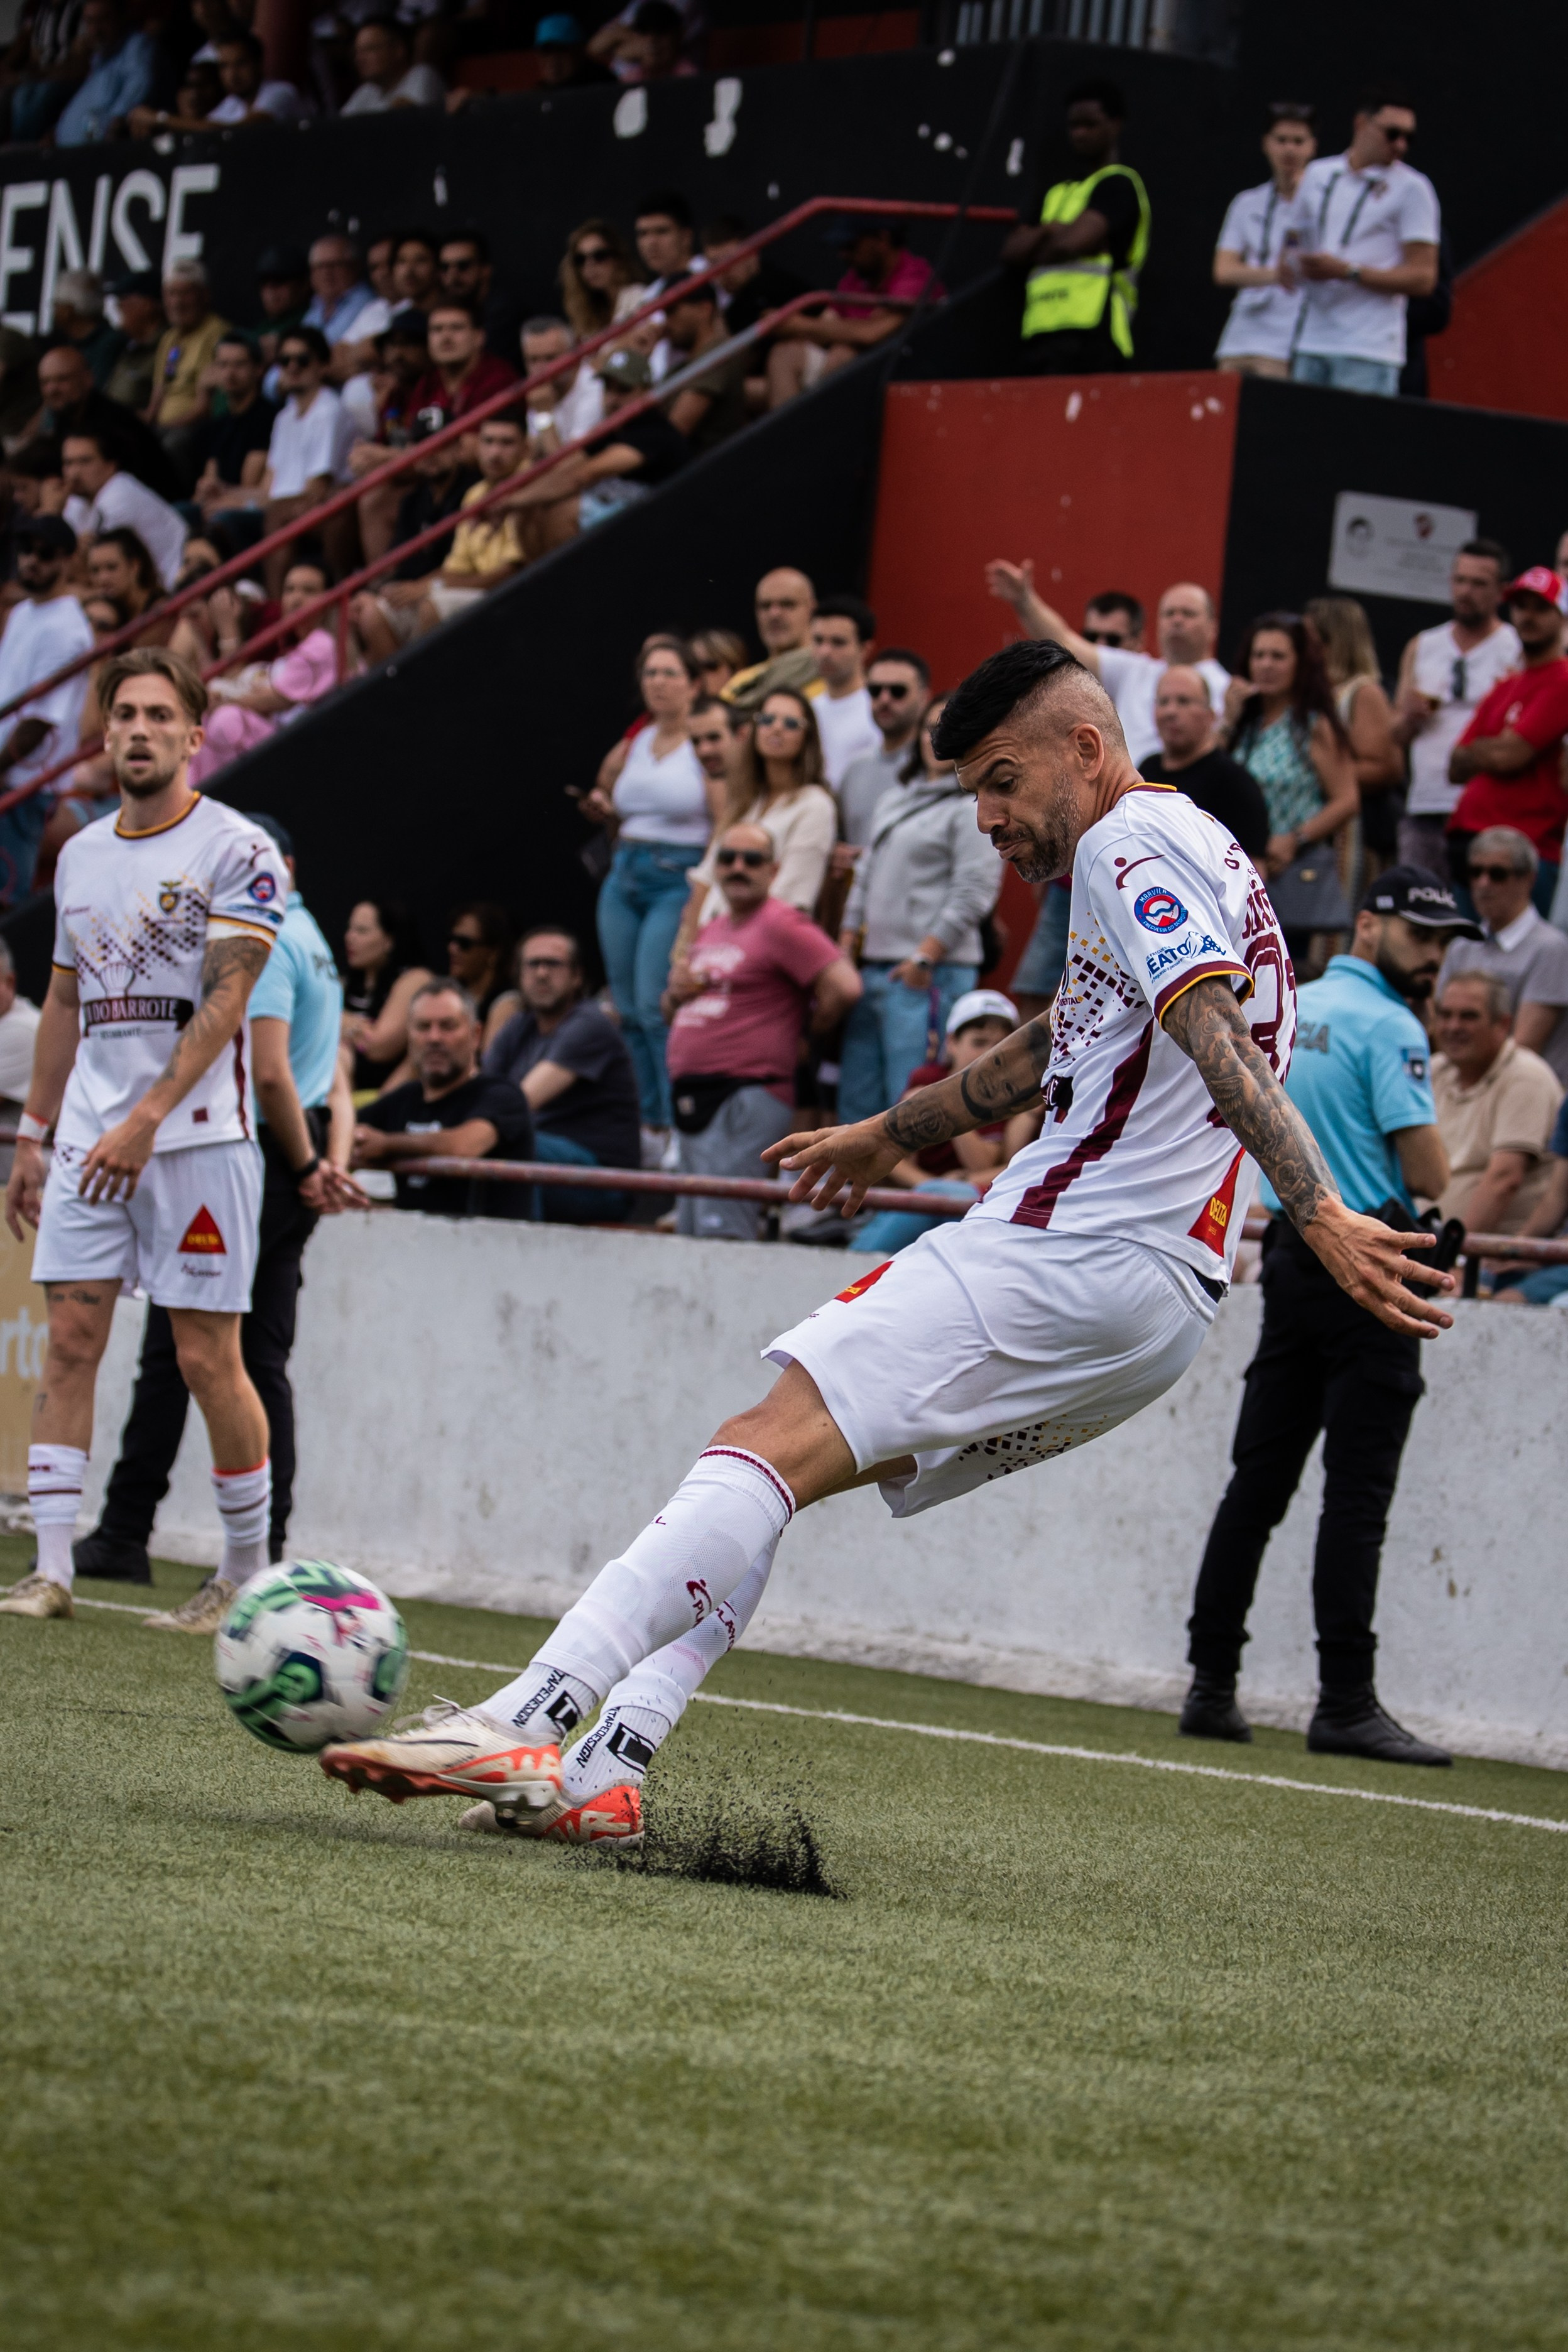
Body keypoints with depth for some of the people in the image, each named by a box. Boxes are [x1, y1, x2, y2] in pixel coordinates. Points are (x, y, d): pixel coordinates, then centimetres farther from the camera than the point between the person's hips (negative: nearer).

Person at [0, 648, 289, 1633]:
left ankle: (248, 1572, 8)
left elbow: (224, 1003, -14)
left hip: (196, 1137, -6)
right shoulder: (81, 855, 15)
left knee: (208, 1361, -4)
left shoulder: (239, 851, -6)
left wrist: (147, 1119, -22)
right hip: (89, 1139, 6)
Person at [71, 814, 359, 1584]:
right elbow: (335, 1085, 19)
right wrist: (331, 1164, 8)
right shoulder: (313, 944, 19)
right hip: (287, 1176, 9)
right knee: (263, 1362, 7)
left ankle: (124, 1535, -1)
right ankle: (265, 1548, 4)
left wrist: (308, 1168, -11)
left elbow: (270, 1074, -20)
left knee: (173, 1353, -4)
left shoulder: (264, 945, -12)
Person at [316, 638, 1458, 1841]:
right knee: (769, 1453, 8)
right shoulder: (1175, 851, 26)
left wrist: (1323, 1215, -34)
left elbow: (1219, 1034, -21)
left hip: (1079, 1250, -10)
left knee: (777, 1446, -19)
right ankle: (595, 1765, -2)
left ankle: (527, 1720, -30)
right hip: (1155, 1297, 10)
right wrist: (892, 1134, 52)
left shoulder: (1133, 843, -6)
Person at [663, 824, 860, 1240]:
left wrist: (810, 1031, -3)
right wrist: (676, 994, 7)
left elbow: (844, 987, -20)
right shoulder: (709, 933, 20)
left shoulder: (780, 925, -8)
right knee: (689, 1231, 9)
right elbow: (671, 1016, 31)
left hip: (747, 1094, -10)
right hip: (691, 1097, 10)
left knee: (720, 1230, -18)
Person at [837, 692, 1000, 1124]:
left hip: (929, 974, -8)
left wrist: (925, 958, -16)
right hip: (872, 968, 8)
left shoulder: (975, 808, -5)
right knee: (857, 1100, 8)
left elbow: (973, 893, -12)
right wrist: (846, 949, 16)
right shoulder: (895, 799, 20)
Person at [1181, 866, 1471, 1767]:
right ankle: (1346, 1703, -10)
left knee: (1260, 1480, 9)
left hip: (1292, 1247, 8)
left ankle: (1212, 1686, 10)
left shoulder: (1289, 1014, 15)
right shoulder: (1389, 1027, -12)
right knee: (1358, 1491, -8)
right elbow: (1428, 1176, -15)